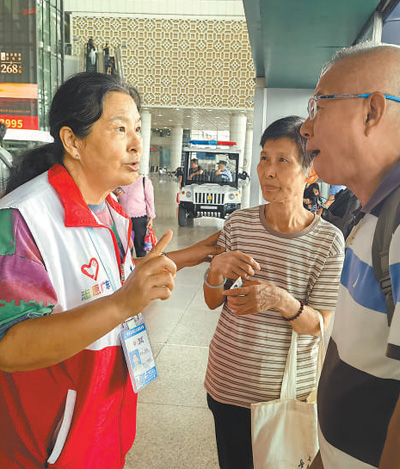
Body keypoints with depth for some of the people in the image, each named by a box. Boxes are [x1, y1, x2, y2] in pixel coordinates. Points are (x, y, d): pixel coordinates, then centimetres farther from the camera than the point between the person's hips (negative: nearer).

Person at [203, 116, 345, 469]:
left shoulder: (329, 240, -13)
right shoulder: (239, 223, -5)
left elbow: (319, 326, -10)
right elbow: (212, 302, 3)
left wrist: (281, 300, -30)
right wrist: (217, 269, -19)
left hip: (288, 388, -2)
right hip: (227, 383, 2)